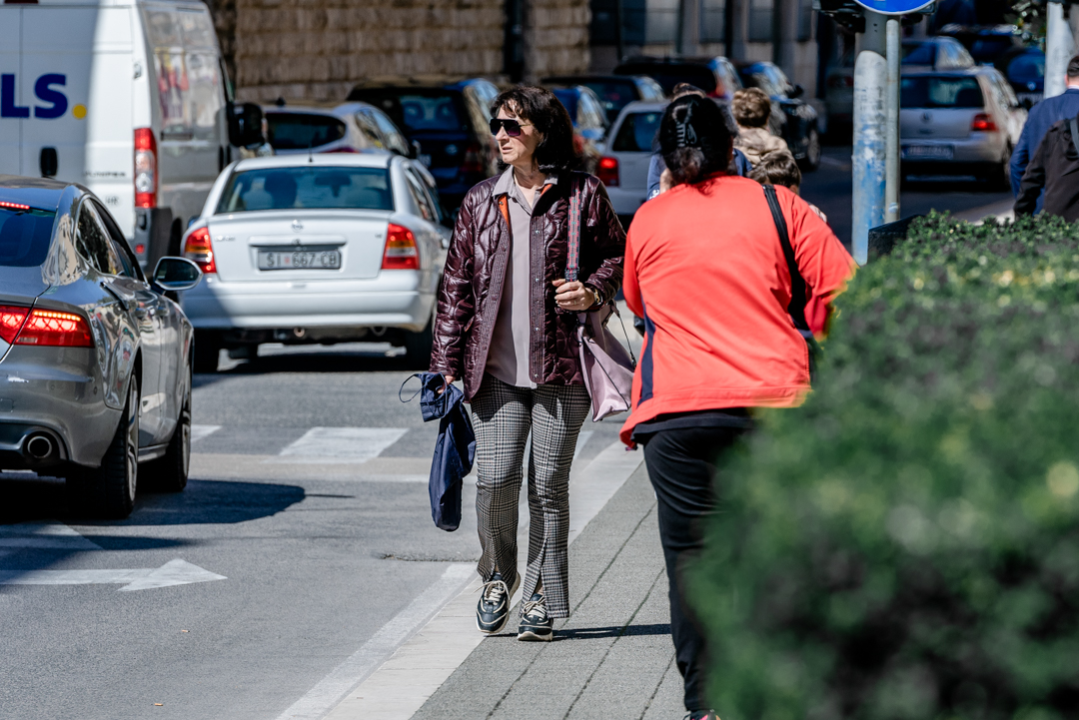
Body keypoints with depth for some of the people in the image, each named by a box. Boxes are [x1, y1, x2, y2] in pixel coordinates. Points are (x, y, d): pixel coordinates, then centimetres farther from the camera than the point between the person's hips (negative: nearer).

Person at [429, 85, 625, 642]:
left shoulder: (582, 195, 1)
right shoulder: (481, 202, 10)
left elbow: (617, 256, 11)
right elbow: (456, 286, 11)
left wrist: (594, 292, -11)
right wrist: (445, 363, 8)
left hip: (560, 365, -2)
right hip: (495, 367, 2)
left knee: (548, 483, 1)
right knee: (494, 478, -8)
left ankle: (541, 598, 12)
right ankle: (497, 576, 17)